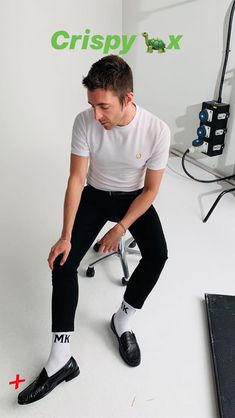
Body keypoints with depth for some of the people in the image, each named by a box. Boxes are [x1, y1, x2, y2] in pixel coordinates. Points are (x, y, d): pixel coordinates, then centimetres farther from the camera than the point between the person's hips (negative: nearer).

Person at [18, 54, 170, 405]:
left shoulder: (157, 130, -23)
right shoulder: (84, 122, -21)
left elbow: (151, 189, -14)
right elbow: (76, 179, -18)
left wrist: (120, 228, -17)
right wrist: (66, 236, -21)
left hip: (134, 198, 0)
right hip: (94, 195, 1)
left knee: (157, 255, -24)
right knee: (62, 263, -16)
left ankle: (123, 319, 4)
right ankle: (61, 358, -6)